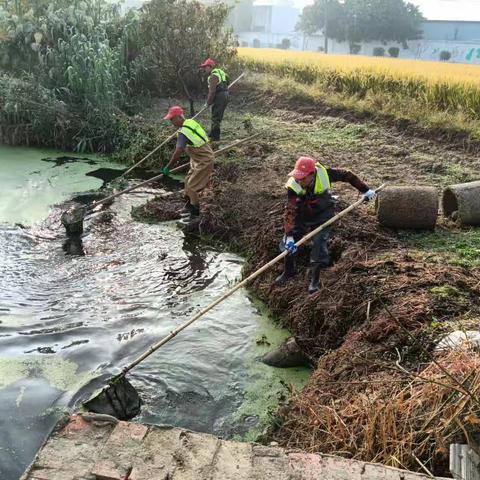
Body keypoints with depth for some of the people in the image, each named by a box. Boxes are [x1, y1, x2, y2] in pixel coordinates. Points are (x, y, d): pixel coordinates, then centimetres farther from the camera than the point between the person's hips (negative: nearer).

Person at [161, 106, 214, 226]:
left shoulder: (183, 132, -25)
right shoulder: (190, 122, 3)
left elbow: (178, 152, -30)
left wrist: (168, 167, -22)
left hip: (204, 161, -10)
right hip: (199, 159, 10)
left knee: (192, 187, -6)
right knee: (188, 181, 20)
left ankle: (195, 215, 5)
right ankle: (189, 206, 37)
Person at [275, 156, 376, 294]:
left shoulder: (324, 174, -29)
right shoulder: (293, 187, -31)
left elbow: (347, 175, -12)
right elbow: (290, 212, -33)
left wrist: (365, 190, -5)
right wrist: (289, 237, -38)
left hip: (322, 215, -1)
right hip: (302, 216, 1)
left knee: (319, 245, -10)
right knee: (288, 245, 2)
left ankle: (315, 280, 10)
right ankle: (289, 271, 30)